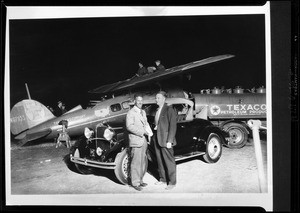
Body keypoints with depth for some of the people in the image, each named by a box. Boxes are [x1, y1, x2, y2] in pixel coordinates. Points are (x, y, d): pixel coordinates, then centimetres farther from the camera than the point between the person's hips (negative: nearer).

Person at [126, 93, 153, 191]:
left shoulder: (143, 112, 18)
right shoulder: (131, 113, -10)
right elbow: (129, 126, -21)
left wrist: (149, 133, 2)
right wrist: (143, 131, -21)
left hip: (144, 141, 8)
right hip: (135, 141, -8)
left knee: (143, 162, 14)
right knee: (136, 163, -3)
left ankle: (140, 180, 26)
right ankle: (135, 183, 5)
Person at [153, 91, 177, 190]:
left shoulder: (169, 109, -11)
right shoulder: (157, 110, 13)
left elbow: (173, 126, -15)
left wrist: (169, 141, -18)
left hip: (165, 140, -8)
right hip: (157, 139, 8)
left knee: (169, 161, 0)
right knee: (160, 160, 14)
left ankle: (172, 182, 9)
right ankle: (163, 179, 27)